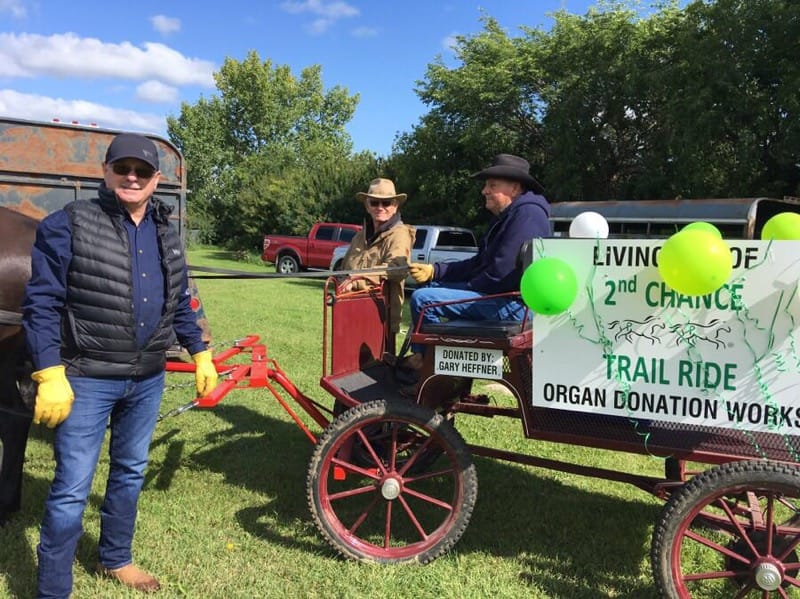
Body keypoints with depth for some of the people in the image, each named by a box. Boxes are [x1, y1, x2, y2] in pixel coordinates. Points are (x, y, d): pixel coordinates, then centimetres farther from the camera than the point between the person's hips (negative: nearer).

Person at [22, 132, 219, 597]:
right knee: (72, 490, 0)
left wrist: (201, 354, 15)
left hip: (148, 380, 6)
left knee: (131, 473, 19)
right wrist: (50, 376, -18)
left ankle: (116, 559, 40)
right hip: (86, 380, -6)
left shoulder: (166, 234, 8)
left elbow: (180, 303, 17)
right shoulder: (69, 225, -10)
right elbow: (41, 304, -12)